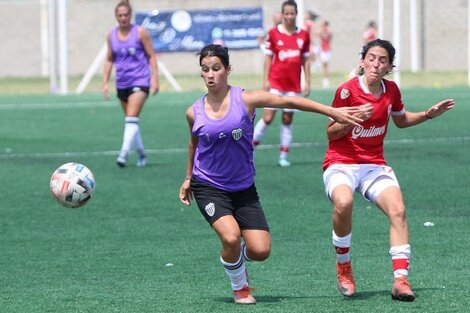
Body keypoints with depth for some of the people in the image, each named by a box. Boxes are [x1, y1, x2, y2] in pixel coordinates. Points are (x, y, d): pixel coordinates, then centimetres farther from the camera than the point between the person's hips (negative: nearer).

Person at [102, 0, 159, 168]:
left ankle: (124, 154, -26)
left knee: (131, 118, -19)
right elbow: (109, 60, 16)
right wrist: (105, 82, 9)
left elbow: (151, 56, -1)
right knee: (130, 120, 11)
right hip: (122, 83, 5)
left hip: (140, 80, -5)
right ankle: (141, 154, 26)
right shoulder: (111, 36, 7)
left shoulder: (140, 32, -4)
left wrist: (155, 78, -7)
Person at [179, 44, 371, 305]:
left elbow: (289, 101, -6)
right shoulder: (194, 113, -5)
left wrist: (333, 112, -7)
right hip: (208, 187, -1)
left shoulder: (245, 100, -10)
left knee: (261, 250, -9)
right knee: (231, 237, -23)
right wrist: (189, 178, 26)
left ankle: (235, 257, 28)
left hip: (243, 188, 1)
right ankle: (239, 288, 6)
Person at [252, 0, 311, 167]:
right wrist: (265, 80, -4)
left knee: (288, 119, 5)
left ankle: (283, 156, 12)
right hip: (275, 83, -2)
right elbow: (268, 57, 1)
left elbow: (305, 60, 9)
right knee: (268, 118, -8)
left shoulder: (303, 35, 3)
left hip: (293, 85, 2)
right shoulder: (273, 33, -3)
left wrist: (307, 82, 5)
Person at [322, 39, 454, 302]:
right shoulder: (347, 91, -11)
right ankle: (343, 265, -11)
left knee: (398, 210, -20)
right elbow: (331, 133, -5)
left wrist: (429, 114, 11)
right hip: (341, 163, -4)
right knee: (344, 203, -35)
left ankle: (401, 280, -19)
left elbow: (401, 120, 24)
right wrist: (350, 121, -24)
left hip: (375, 166, 4)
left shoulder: (391, 90, 3)